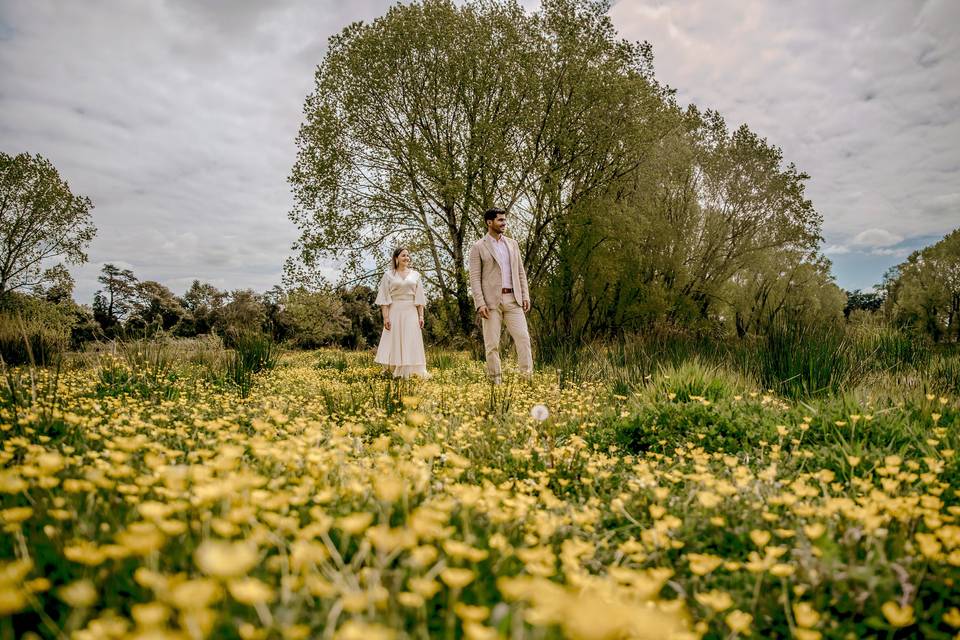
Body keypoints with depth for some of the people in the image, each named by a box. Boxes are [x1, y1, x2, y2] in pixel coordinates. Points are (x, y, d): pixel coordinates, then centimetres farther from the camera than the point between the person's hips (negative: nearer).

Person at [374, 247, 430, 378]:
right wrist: (385, 317, -10)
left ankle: (411, 371, 6)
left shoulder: (415, 275, 11)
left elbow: (419, 298, 9)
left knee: (411, 342, 1)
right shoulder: (388, 275, 4)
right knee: (394, 341, 0)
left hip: (411, 312, 2)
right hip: (394, 312, -2)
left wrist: (421, 316, 1)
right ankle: (393, 372, 7)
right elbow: (384, 298, -1)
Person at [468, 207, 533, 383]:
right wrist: (480, 303, -14)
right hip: (491, 301, -4)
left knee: (523, 337, -5)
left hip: (513, 299, 4)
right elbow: (475, 278, -4)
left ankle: (528, 377, -1)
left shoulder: (512, 243, 15)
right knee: (492, 343, 0)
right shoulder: (478, 247, 1)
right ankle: (495, 380, 9)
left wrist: (525, 296, 6)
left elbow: (521, 272, 16)